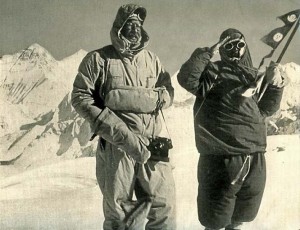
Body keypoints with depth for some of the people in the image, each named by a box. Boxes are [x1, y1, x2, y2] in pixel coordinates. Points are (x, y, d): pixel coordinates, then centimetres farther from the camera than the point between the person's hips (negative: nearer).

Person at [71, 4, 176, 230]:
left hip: (152, 144, 4)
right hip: (116, 146, -3)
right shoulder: (98, 59, 0)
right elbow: (80, 97, -5)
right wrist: (118, 131, -15)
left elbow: (168, 91, 18)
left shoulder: (152, 59, 12)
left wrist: (159, 97, -9)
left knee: (164, 207, 7)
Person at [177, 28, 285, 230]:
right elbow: (187, 79, -17)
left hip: (255, 159, 6)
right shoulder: (213, 70, -2)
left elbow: (266, 109, 14)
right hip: (221, 159, -5)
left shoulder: (254, 75, 15)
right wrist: (207, 53, -19)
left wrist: (275, 85, -1)